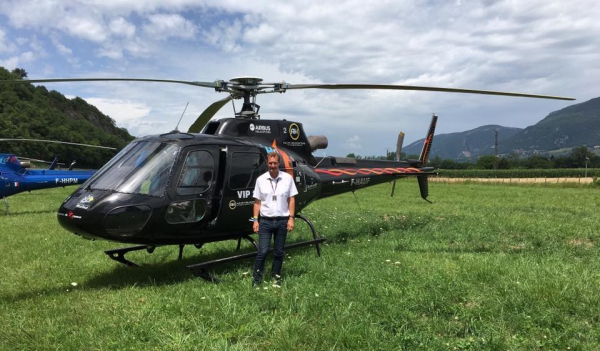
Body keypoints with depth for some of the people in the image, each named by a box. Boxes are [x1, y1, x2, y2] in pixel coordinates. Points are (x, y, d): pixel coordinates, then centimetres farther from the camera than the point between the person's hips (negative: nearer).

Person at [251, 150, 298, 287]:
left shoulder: (287, 178, -1)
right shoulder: (261, 179, 1)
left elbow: (291, 200, 2)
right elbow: (257, 202, 4)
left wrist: (291, 218, -5)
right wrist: (255, 220, -2)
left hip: (282, 220, 1)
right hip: (265, 221, 0)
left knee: (279, 252, 10)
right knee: (263, 251, -3)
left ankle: (276, 276, 26)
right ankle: (256, 278, 9)